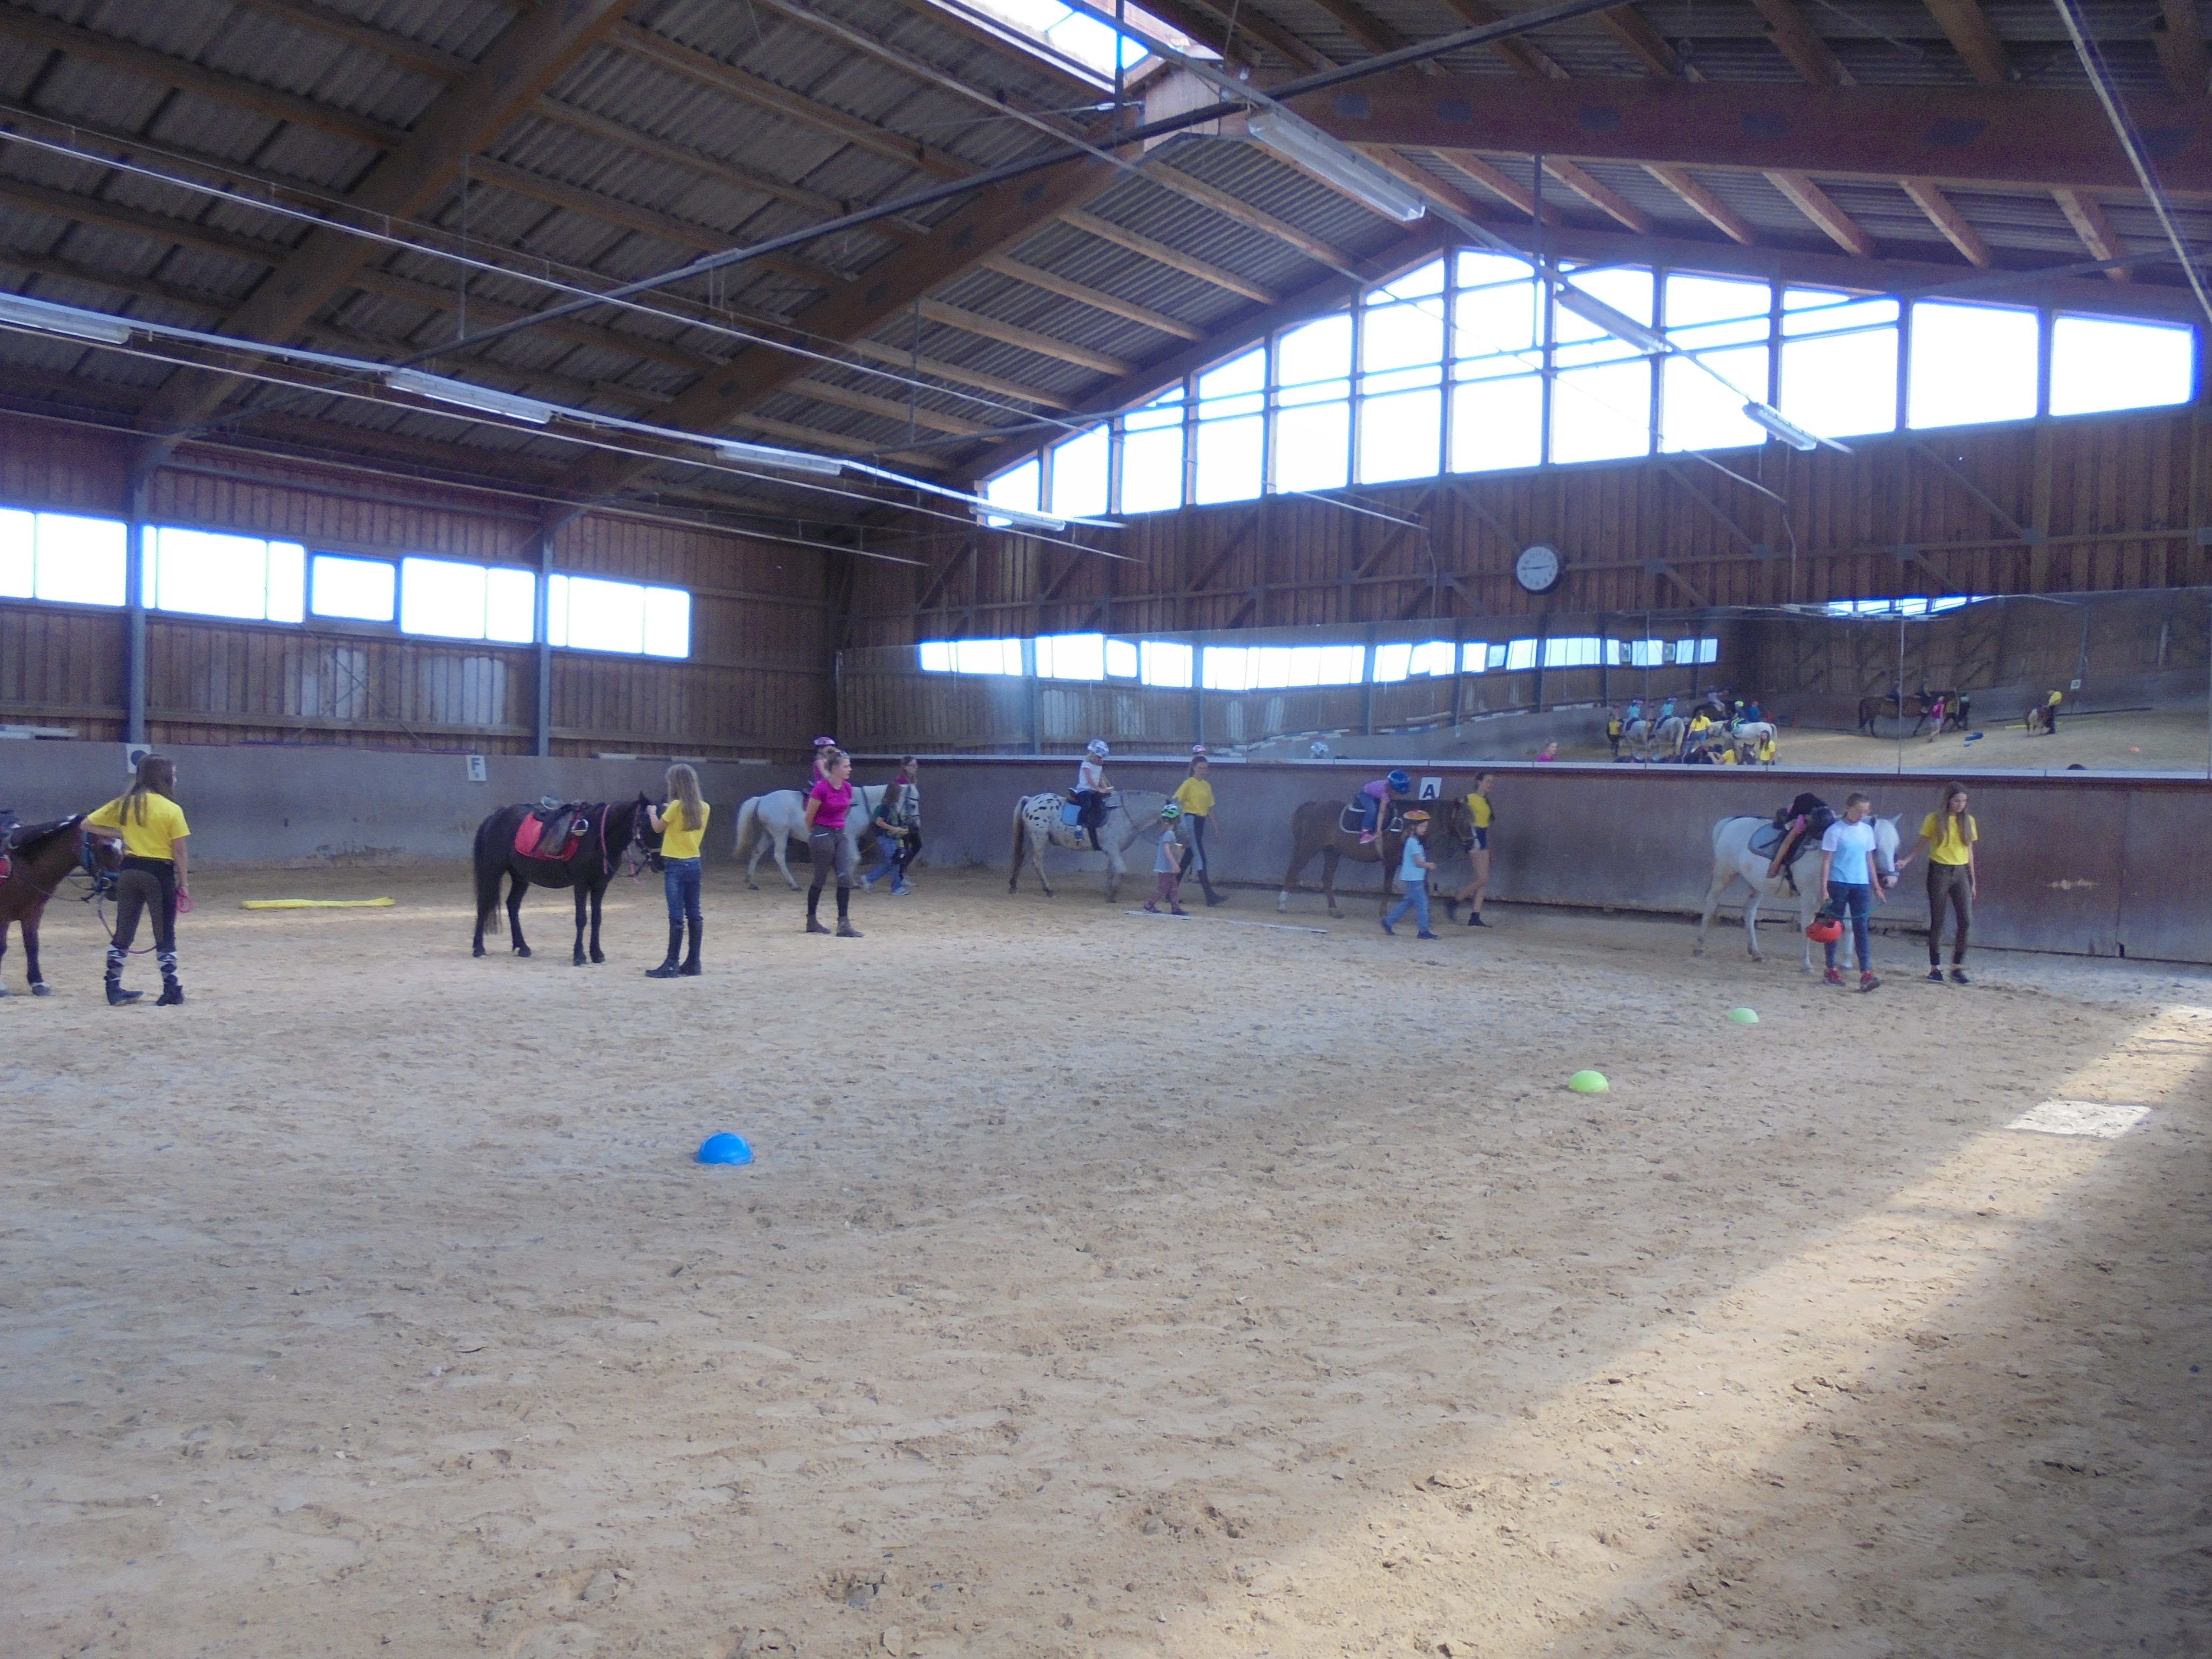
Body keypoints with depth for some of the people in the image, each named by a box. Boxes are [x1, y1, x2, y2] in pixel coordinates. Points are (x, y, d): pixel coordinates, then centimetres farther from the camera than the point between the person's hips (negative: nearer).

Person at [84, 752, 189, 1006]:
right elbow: (179, 853, -10)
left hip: (130, 871, 4)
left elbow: (88, 825, 7)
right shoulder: (172, 810, -11)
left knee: (123, 934, 14)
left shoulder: (124, 804, 3)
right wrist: (184, 885, -3)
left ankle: (114, 990, 16)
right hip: (160, 874, -4)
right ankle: (171, 992, 8)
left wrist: (118, 835, 6)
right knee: (165, 936, 5)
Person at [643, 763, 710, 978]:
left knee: (677, 916, -6)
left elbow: (659, 827, 0)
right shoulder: (704, 808, 4)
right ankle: (693, 964, 14)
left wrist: (652, 812, 19)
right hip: (694, 864, 6)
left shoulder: (676, 806, -13)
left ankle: (671, 966, -4)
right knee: (694, 915, 10)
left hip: (675, 865, -6)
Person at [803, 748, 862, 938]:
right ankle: (811, 920, 21)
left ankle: (844, 924, -3)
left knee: (846, 877, -3)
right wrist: (815, 835, 7)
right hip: (822, 836, -6)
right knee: (820, 879, 4)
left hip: (840, 834, 6)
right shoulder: (821, 789, -16)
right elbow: (809, 817, -6)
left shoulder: (848, 788, 4)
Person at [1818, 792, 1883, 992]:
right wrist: (1824, 889, -14)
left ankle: (1866, 973, -10)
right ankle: (1832, 970, 16)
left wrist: (1876, 887, 14)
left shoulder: (1867, 830, 9)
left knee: (1861, 928, -3)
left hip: (1861, 885, 4)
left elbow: (1869, 860, 16)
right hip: (1838, 885, -4)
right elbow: (1826, 861, -8)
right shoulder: (1835, 831, -6)